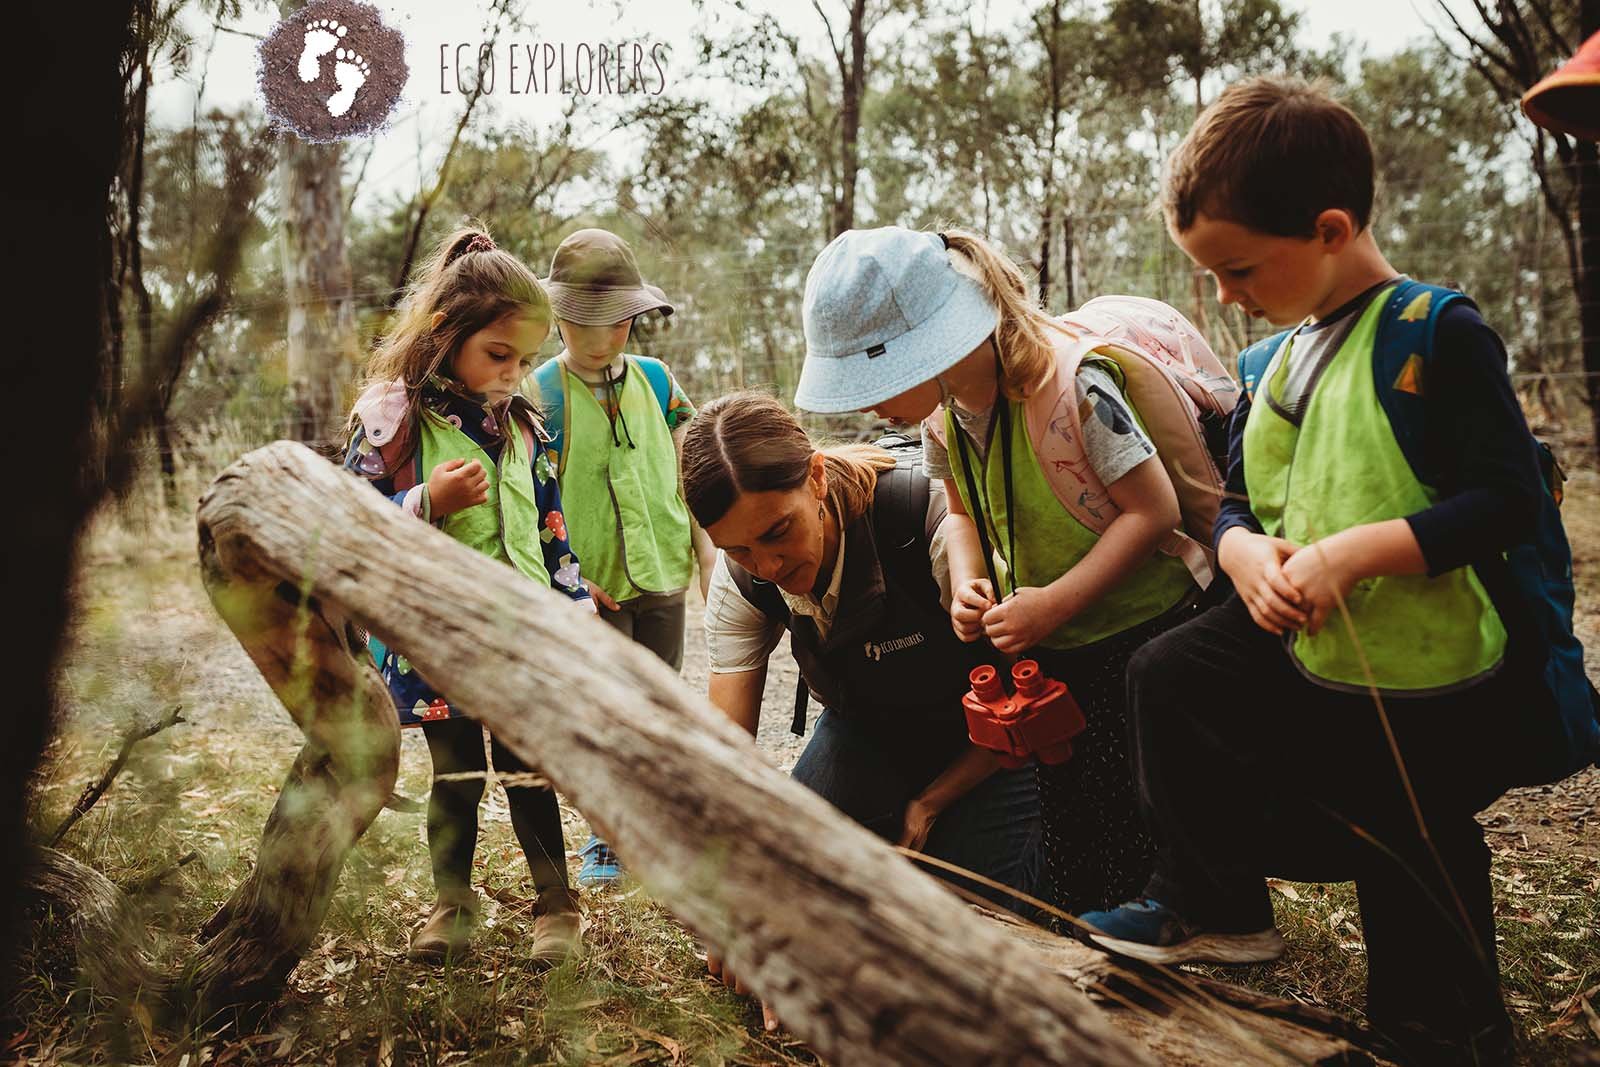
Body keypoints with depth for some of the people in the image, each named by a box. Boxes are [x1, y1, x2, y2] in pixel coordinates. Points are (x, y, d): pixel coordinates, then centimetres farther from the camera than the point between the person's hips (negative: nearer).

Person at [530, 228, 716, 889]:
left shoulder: (655, 380, 3)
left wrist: (707, 552, 5)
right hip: (593, 587, -3)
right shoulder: (538, 395, -8)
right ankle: (604, 838, 21)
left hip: (663, 576, 4)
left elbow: (689, 469, 8)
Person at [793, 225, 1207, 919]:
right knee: (1061, 809, 15)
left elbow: (1154, 509, -23)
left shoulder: (1069, 382, -28)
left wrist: (1053, 603, -26)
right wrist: (968, 587, -9)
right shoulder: (942, 407, -5)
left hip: (1137, 628, -6)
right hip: (1046, 644, 6)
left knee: (1126, 815, -2)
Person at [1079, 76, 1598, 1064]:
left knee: (1413, 864, 4)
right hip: (1303, 653, 7)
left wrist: (1354, 550, -30)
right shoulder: (1273, 362, 7)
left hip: (1427, 685, -7)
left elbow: (1509, 500, -21)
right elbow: (1235, 504, 11)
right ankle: (1215, 907, 14)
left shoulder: (1436, 334, -16)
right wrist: (1244, 550, -13)